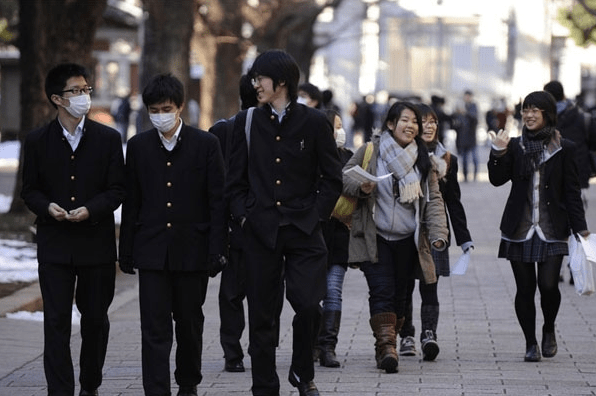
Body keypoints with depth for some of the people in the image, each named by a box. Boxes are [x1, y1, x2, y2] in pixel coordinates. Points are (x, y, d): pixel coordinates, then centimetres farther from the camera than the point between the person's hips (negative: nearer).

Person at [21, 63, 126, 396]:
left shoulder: (108, 139, 2)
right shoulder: (38, 141, 4)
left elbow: (117, 190, 1)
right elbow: (30, 190, 7)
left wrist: (90, 210, -16)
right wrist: (48, 207, -14)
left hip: (97, 242, 1)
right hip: (54, 244, 0)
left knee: (96, 318, 10)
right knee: (57, 322, -4)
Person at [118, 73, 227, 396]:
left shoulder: (205, 144, -2)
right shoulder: (138, 146, 5)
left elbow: (217, 201, -2)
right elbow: (131, 203, 9)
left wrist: (216, 249, -7)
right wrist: (126, 251, 7)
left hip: (192, 249, -1)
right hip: (152, 251, 1)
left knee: (189, 322, 12)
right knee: (155, 328, -6)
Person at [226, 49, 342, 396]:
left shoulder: (314, 122, 1)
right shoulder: (247, 122, 8)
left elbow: (332, 179, 5)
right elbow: (235, 179, 12)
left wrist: (316, 215, -3)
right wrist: (243, 215, 0)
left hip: (303, 229, -2)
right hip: (261, 232, 2)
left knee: (308, 305, -14)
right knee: (262, 315, 3)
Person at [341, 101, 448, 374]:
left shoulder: (422, 159, 6)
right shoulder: (370, 151, -2)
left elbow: (434, 199, 5)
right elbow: (345, 176, 4)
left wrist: (437, 233, -7)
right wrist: (361, 187, -19)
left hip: (407, 240, 4)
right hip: (374, 238, -3)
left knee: (399, 295, 8)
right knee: (382, 291, -14)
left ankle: (386, 348, 20)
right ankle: (386, 345, -22)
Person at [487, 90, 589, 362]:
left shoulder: (564, 149, 2)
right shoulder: (515, 146, 7)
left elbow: (572, 191, 3)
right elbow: (497, 179, -2)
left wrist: (579, 228, -3)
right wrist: (499, 153, -16)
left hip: (552, 229, -2)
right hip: (520, 229, 2)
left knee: (548, 285, -11)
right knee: (525, 289, 2)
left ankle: (549, 330, 18)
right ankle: (531, 344, 16)